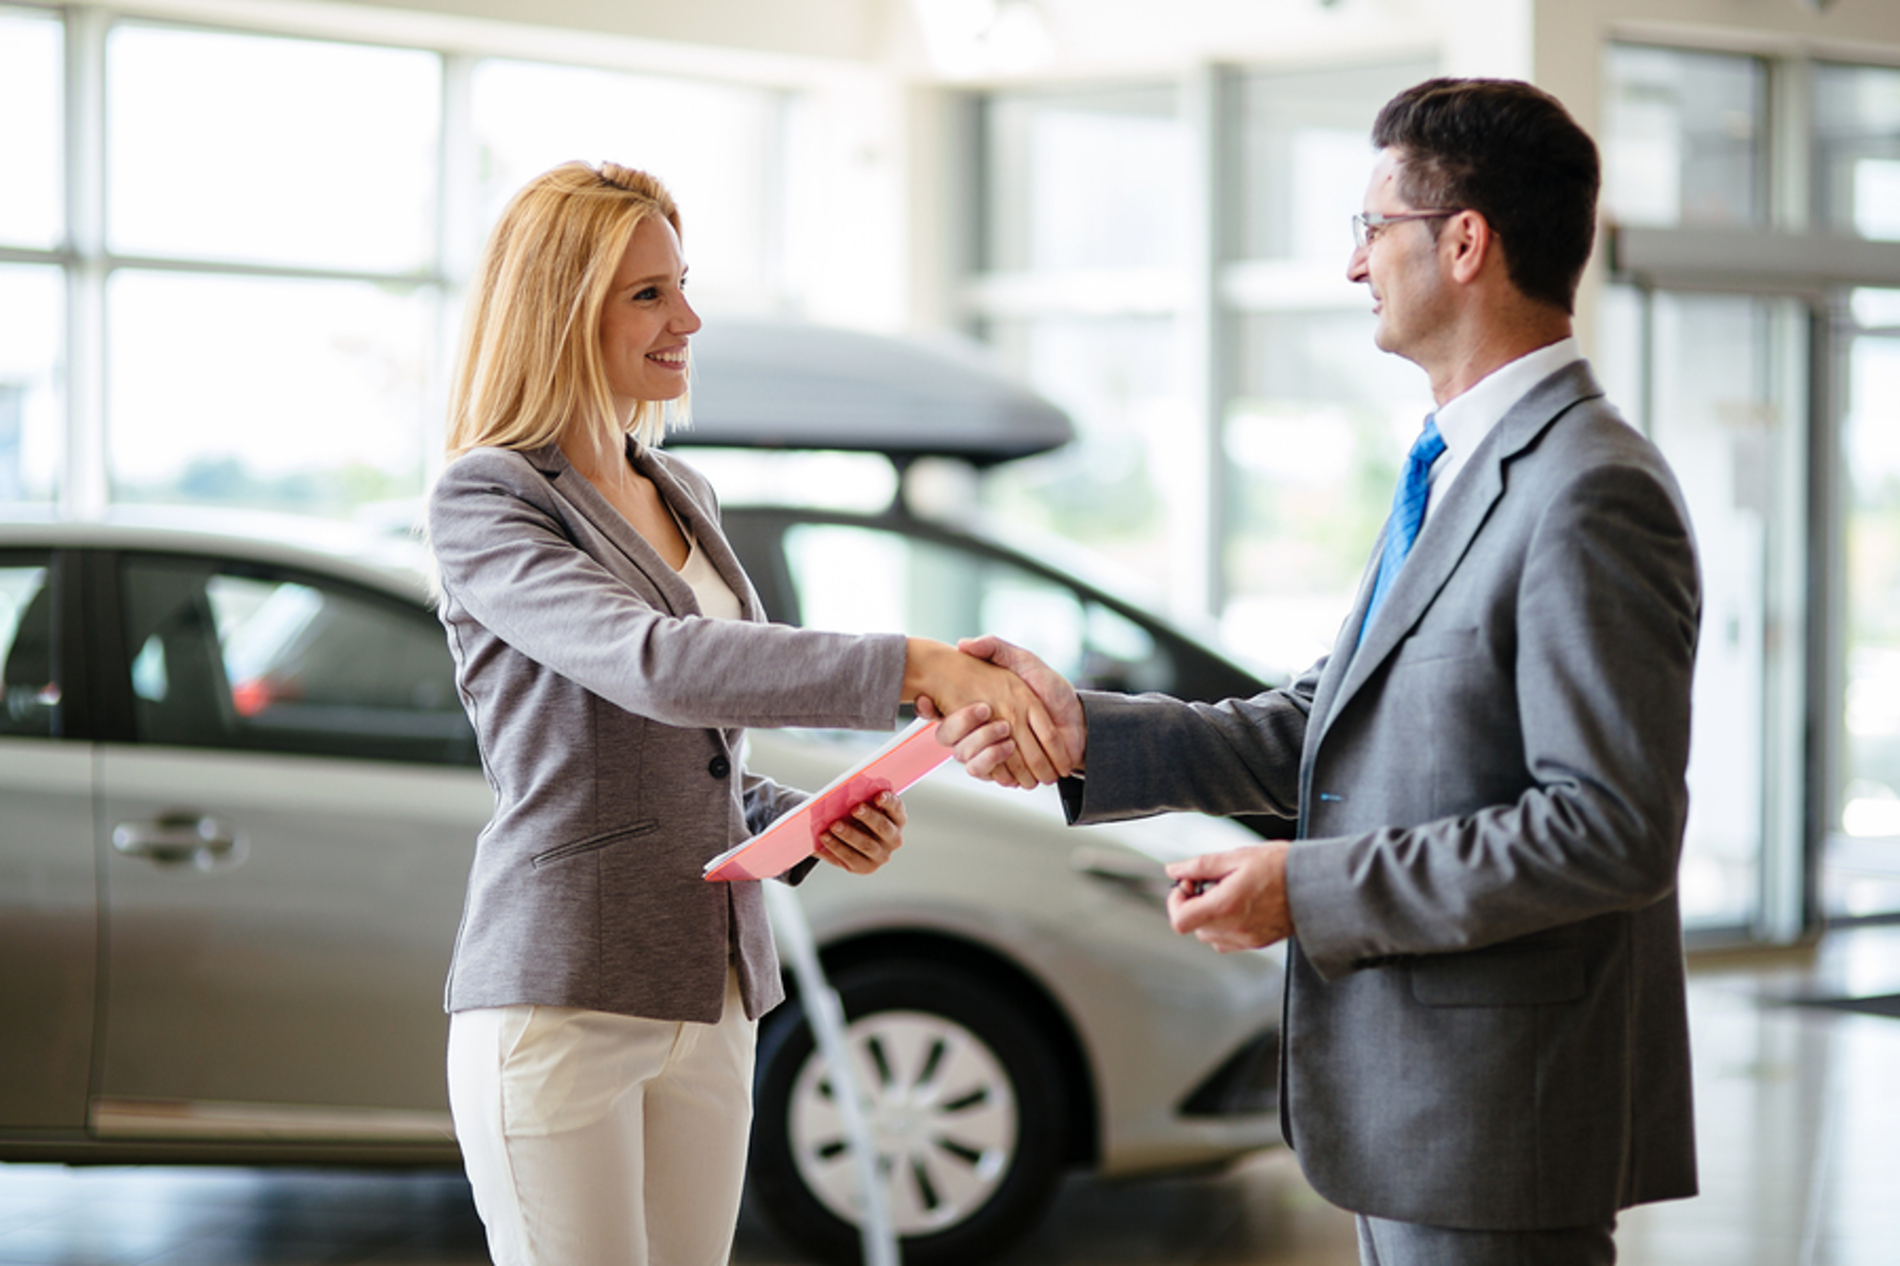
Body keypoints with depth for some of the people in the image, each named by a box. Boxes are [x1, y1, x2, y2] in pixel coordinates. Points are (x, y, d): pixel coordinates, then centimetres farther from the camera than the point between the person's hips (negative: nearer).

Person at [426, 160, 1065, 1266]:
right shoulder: (485, 502, -8)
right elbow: (656, 666, -26)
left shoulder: (686, 498, 16)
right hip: (560, 1003, -7)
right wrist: (917, 669, -32)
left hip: (709, 1002, 7)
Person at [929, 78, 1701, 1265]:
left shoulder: (1591, 497, -19)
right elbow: (1325, 725, 15)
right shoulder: (1460, 470, 14)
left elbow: (1612, 830, -24)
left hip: (1502, 1123, -10)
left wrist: (1311, 889, -20)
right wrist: (1086, 730, 3)